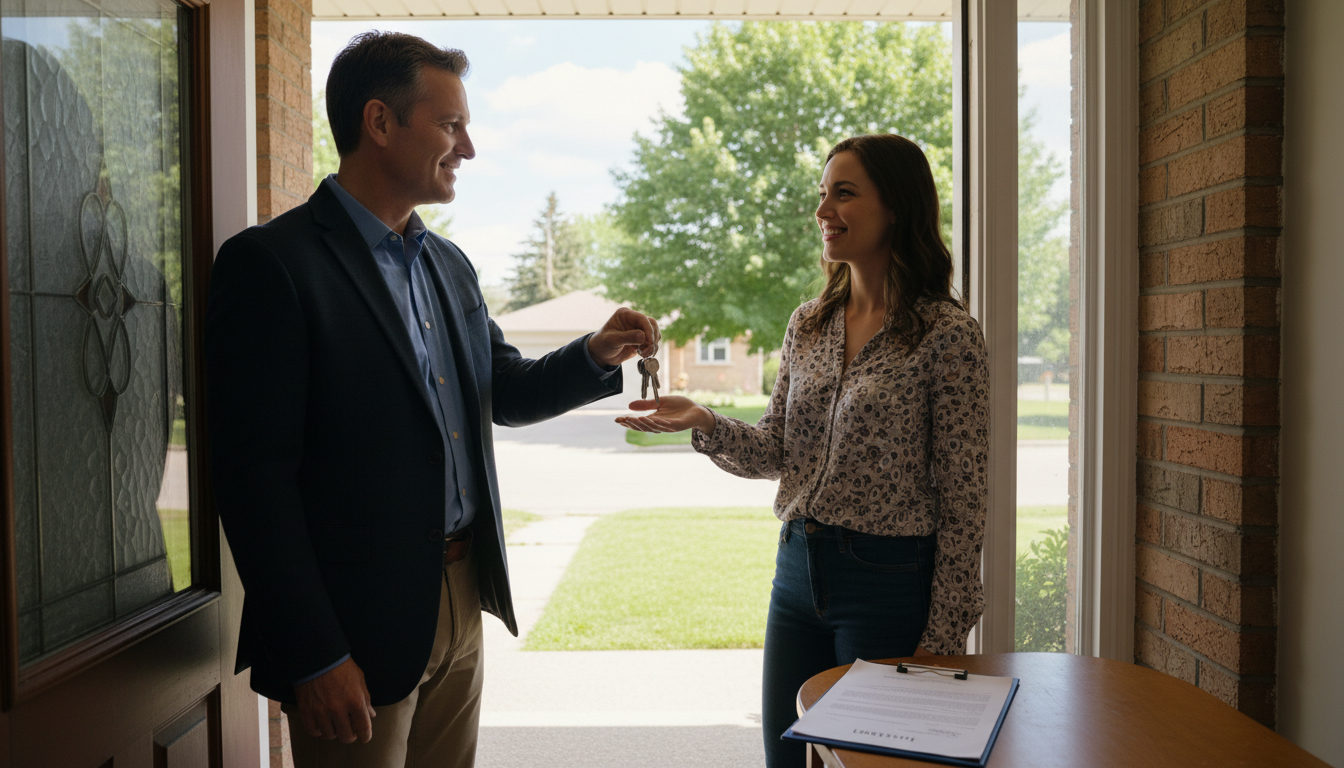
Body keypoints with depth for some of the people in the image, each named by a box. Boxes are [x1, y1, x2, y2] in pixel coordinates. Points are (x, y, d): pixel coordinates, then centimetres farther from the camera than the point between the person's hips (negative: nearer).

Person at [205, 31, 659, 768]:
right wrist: (314, 658, -17)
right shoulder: (269, 263, -13)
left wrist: (593, 355, -1)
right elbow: (254, 475, -16)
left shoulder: (449, 264, 11)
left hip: (463, 600, 7)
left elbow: (504, 392, 18)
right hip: (357, 627, -7)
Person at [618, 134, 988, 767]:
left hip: (888, 581, -5)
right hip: (798, 570, 6)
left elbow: (961, 499, -10)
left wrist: (943, 636, -10)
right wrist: (704, 424, -11)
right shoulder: (808, 322, 6)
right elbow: (777, 453, 8)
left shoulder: (947, 334, -11)